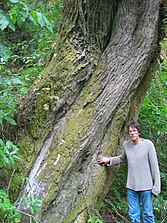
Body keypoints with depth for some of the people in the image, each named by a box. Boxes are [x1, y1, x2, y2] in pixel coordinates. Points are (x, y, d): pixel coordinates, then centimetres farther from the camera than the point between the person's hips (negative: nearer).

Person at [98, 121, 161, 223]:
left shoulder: (148, 144, -11)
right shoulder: (126, 145, 1)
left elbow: (154, 165, -7)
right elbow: (122, 158, 21)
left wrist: (156, 185, -8)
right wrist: (108, 160, 5)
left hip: (146, 186, -3)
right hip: (131, 186, 4)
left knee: (147, 214, 4)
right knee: (133, 215, 10)